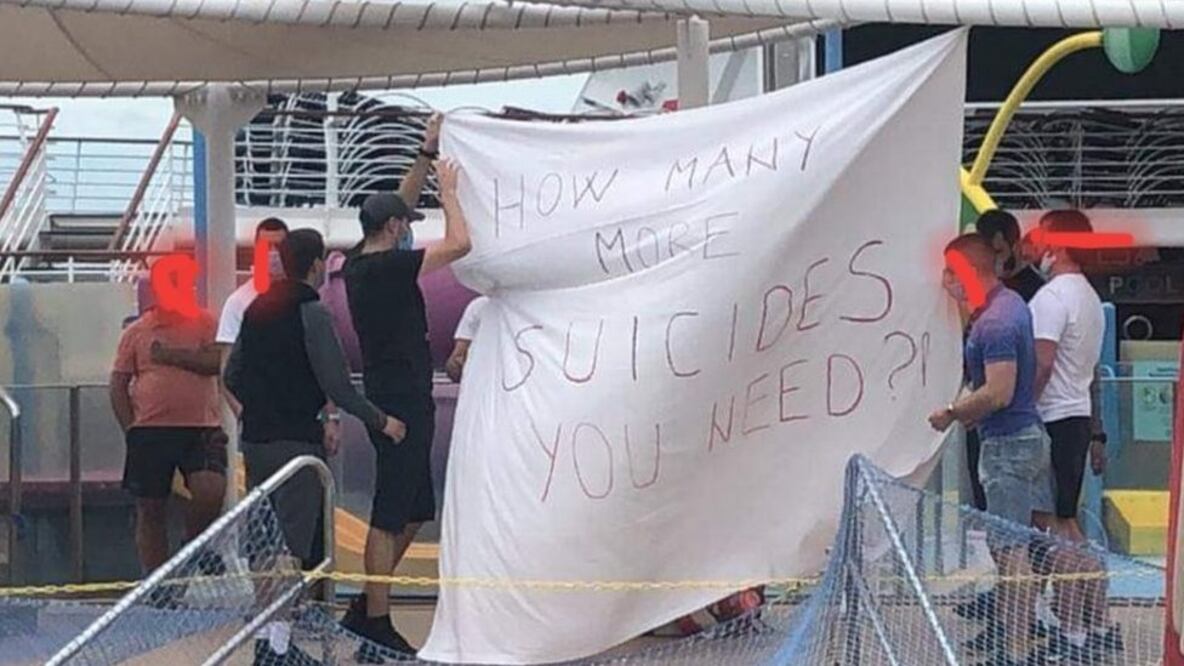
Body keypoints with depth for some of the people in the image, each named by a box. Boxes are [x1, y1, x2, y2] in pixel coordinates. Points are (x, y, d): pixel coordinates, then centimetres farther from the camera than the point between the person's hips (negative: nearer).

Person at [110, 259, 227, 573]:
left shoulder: (204, 323, 8)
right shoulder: (136, 332, 10)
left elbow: (216, 362, -8)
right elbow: (118, 384, 9)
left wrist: (172, 355, -10)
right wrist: (131, 429, 0)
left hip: (201, 429, -1)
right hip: (150, 430, 1)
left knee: (211, 491, -20)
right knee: (150, 511, 3)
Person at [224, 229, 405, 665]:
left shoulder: (256, 309, 11)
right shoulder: (312, 313, -12)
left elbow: (232, 377, 16)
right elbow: (336, 384, -16)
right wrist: (380, 422, -5)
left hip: (255, 439, 8)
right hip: (296, 442, -8)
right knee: (294, 546, -5)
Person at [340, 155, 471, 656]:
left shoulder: (359, 266, 10)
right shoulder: (392, 267, -16)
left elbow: (390, 209, 27)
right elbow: (459, 243, -18)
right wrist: (447, 191, -5)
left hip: (388, 397, 10)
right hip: (403, 402, -10)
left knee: (415, 511, 17)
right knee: (390, 516, -6)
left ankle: (366, 609, 19)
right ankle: (376, 621, -4)